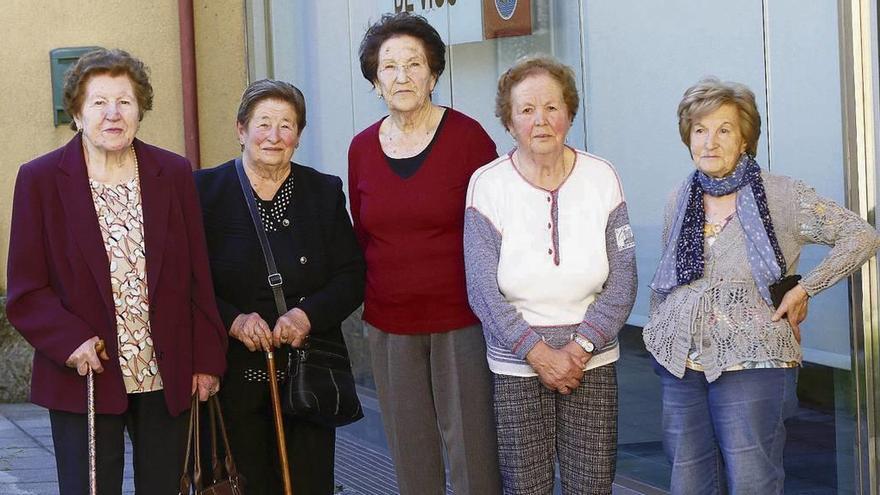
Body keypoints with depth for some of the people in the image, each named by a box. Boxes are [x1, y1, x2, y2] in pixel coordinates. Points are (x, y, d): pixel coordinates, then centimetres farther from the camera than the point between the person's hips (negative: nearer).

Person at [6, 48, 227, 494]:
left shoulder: (173, 173, 4)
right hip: (84, 378, -2)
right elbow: (25, 292, -3)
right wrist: (70, 340, -18)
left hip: (168, 381, 2)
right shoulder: (40, 179, -3)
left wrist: (207, 358, 4)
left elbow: (198, 276, 8)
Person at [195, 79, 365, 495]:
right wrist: (233, 320, -18)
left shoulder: (325, 192, 9)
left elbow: (352, 278, 5)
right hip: (233, 378, -2)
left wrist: (308, 314, -12)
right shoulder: (206, 190, 1)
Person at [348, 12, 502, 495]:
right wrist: (367, 300, 10)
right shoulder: (362, 148, 6)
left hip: (461, 321, -4)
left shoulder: (467, 136, -7)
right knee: (410, 454, 11)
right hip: (388, 325, 4)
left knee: (471, 446, 0)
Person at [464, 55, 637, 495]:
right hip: (516, 368, -1)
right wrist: (538, 353, -13)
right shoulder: (487, 185, -5)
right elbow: (483, 290, -8)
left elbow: (622, 281, -1)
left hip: (592, 361, 1)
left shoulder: (602, 178, -1)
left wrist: (579, 348, -11)